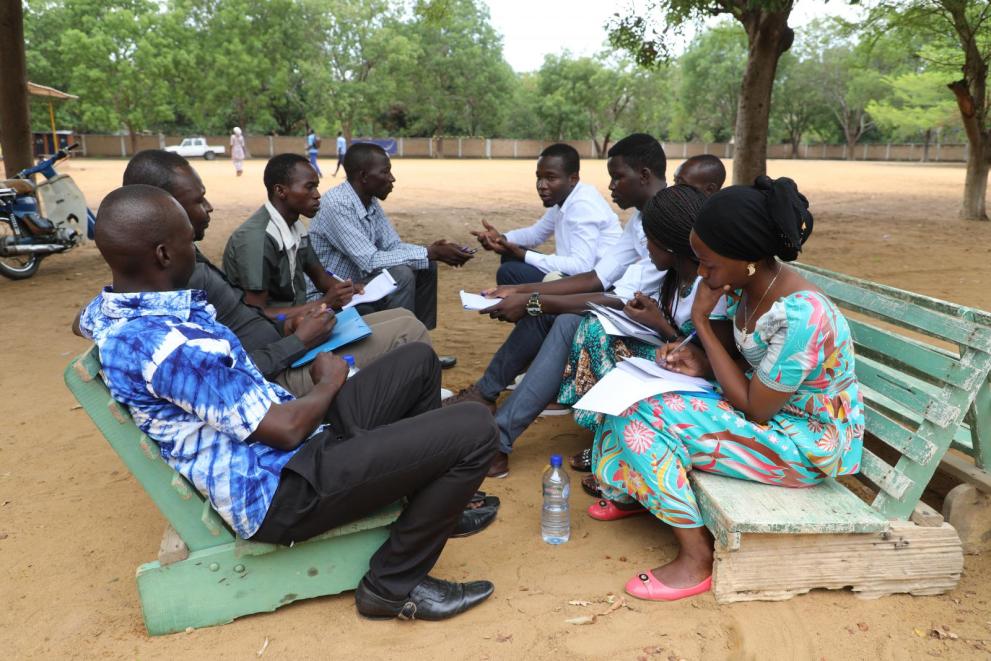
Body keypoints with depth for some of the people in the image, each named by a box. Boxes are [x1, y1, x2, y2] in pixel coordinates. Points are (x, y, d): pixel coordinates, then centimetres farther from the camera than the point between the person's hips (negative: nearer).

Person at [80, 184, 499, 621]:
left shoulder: (109, 312, 3)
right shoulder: (164, 343, -28)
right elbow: (286, 429, -26)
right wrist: (329, 383, -2)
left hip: (293, 450, 11)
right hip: (280, 490, -11)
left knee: (418, 360, 15)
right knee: (473, 431, -18)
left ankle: (436, 502, 32)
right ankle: (394, 584, 0)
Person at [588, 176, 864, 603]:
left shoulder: (799, 316, -32)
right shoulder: (752, 286, -5)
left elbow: (754, 411, -23)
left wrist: (701, 321, -22)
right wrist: (702, 364, -10)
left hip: (810, 447, -8)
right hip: (769, 409, 9)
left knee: (648, 420, -21)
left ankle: (696, 560, -7)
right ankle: (631, 493, 27)